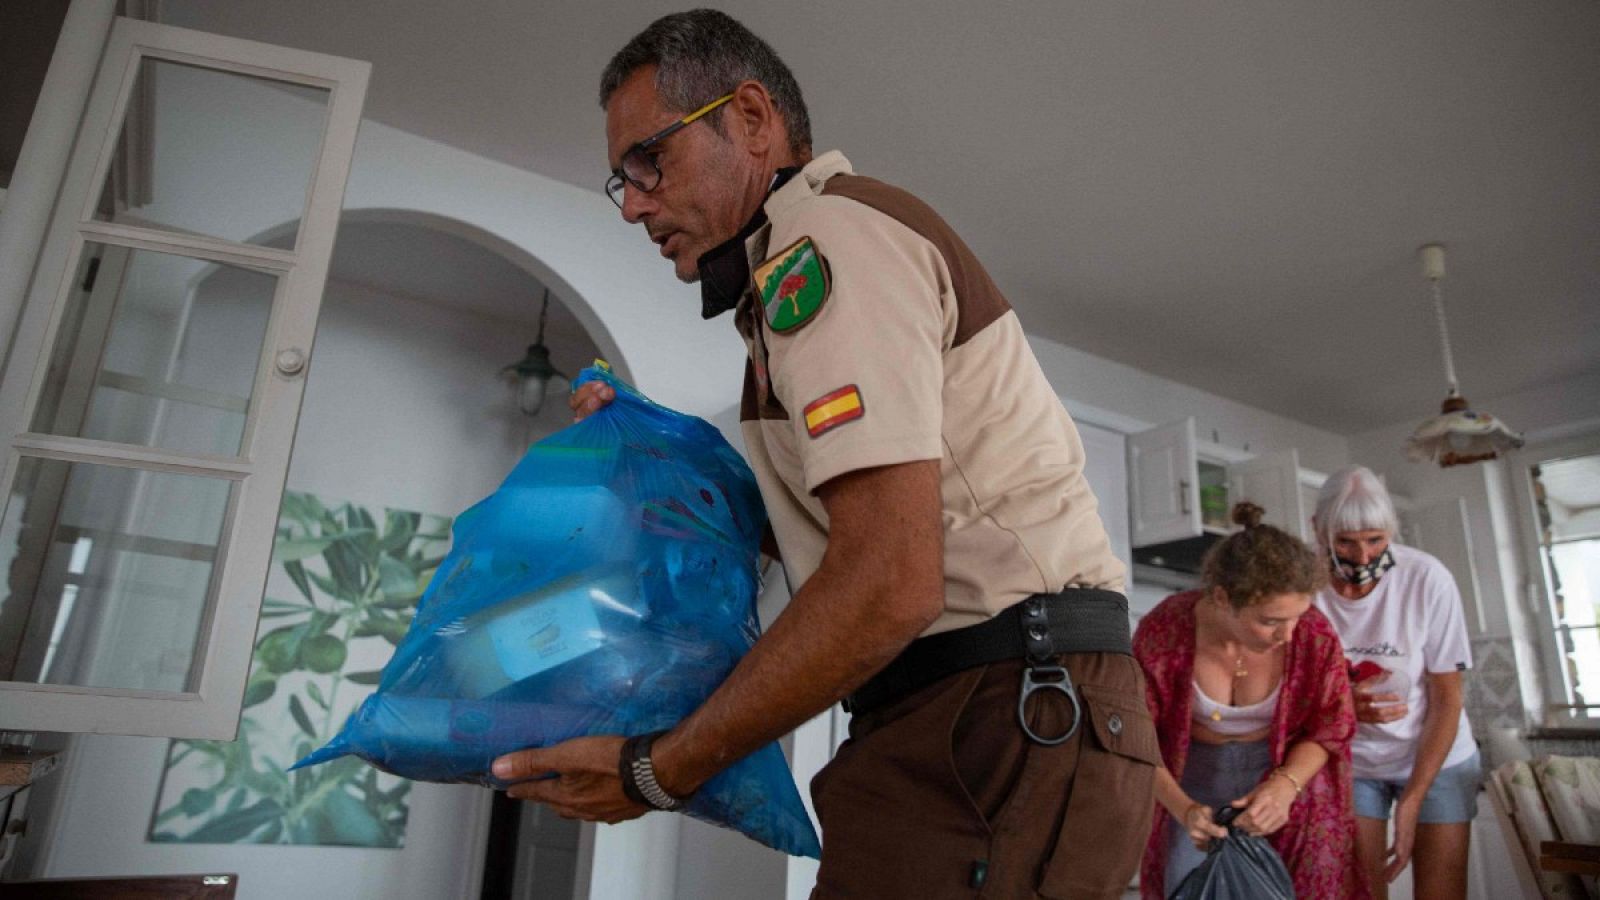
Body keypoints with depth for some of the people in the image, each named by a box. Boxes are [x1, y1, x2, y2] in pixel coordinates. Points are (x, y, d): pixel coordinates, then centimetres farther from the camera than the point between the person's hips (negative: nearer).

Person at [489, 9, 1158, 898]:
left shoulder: (825, 232, -11)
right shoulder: (844, 241, 21)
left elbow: (890, 584, -22)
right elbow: (822, 526, 21)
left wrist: (657, 772, -13)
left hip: (1004, 717, -10)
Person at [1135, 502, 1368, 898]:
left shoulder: (1315, 637, -20)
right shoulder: (1162, 630, -24)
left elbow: (1328, 730, -5)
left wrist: (1284, 787, -23)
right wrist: (1184, 810, -22)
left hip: (1285, 774, 1)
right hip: (1193, 782, 0)